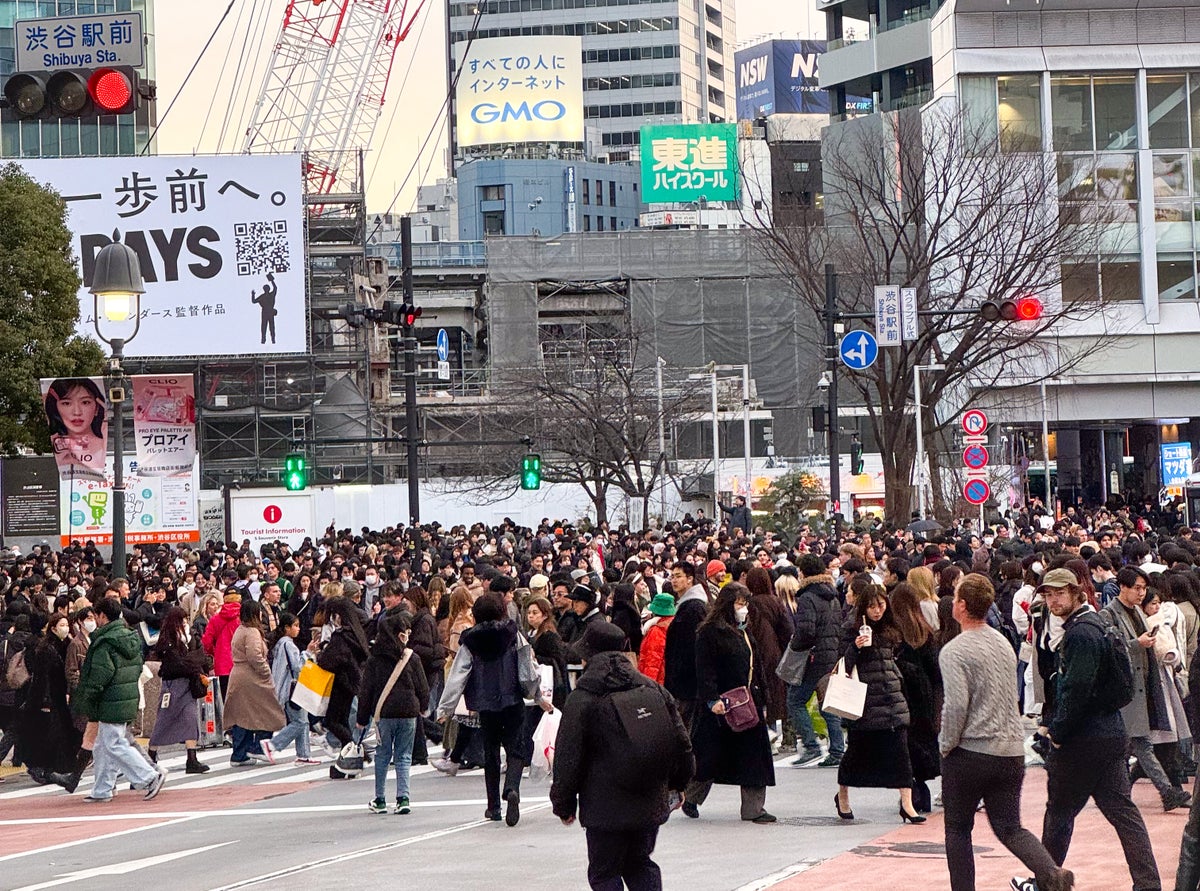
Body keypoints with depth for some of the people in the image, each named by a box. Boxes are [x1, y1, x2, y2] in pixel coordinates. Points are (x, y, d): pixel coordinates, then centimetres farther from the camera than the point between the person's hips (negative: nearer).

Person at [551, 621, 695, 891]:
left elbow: (567, 757, -7)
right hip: (650, 805, 5)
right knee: (640, 864, 20)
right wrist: (677, 785, 25)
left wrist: (564, 804, 4)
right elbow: (682, 744, 11)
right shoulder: (655, 691, 5)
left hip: (606, 808, -5)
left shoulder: (582, 699, -9)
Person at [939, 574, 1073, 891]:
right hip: (1011, 752, 6)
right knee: (1009, 827, 8)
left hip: (970, 752, -6)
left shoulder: (954, 651, -13)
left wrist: (946, 746, -7)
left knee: (958, 829, 10)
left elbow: (956, 706, -20)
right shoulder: (1004, 643, 11)